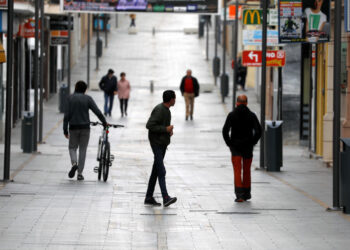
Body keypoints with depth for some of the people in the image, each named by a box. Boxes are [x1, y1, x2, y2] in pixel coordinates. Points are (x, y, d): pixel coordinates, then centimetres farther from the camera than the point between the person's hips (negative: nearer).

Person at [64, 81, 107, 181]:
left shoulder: (70, 98, 1)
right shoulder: (88, 98, -1)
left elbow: (67, 115, -3)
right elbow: (98, 112, -6)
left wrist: (65, 130, 0)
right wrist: (105, 122, 7)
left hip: (73, 127, 0)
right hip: (85, 127, 0)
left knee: (72, 147, 15)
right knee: (83, 150, 8)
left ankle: (74, 163, -15)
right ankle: (80, 173, 5)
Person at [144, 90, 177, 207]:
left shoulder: (166, 110, 14)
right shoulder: (159, 110, -16)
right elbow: (149, 125, -21)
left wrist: (169, 131, 6)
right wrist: (165, 129, -19)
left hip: (163, 143, 9)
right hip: (157, 143, -9)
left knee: (156, 171, 9)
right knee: (161, 171, -15)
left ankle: (149, 197, 13)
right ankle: (166, 198, -22)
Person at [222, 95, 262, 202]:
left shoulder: (232, 115, -4)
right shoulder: (252, 115, -2)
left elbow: (225, 131, -11)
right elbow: (258, 131, -8)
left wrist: (229, 143, -1)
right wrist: (252, 142, 3)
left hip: (235, 147, -1)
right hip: (248, 147, 2)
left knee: (237, 171, -4)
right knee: (247, 170, 15)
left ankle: (239, 194, -17)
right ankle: (246, 194, 23)